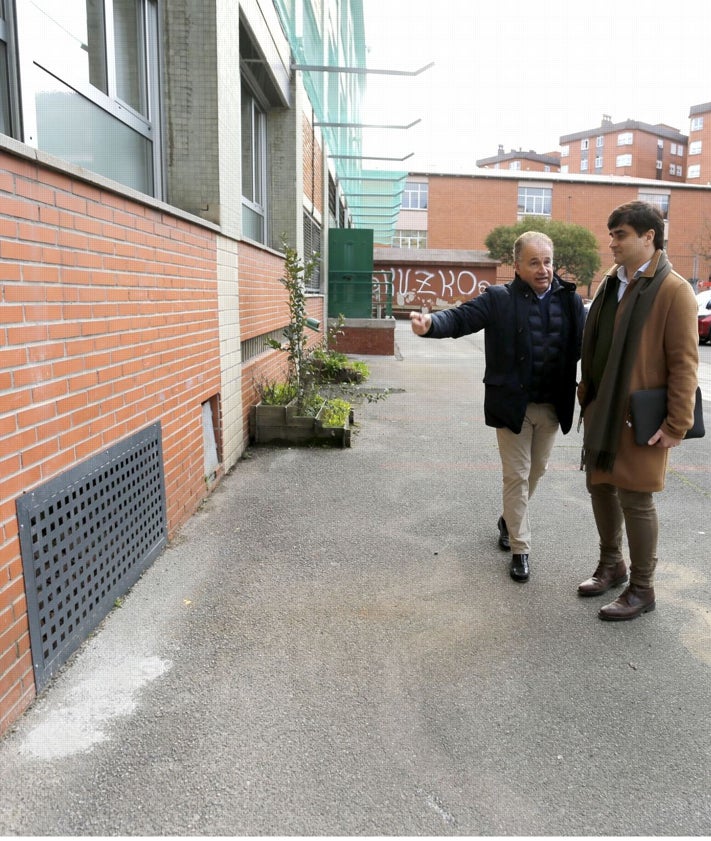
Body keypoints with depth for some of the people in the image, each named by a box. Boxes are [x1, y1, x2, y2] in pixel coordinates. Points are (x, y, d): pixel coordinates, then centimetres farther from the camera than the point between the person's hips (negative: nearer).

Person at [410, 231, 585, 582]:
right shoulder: (499, 299, -8)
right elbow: (461, 317, -20)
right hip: (512, 405, -4)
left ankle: (509, 520, 46)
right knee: (517, 476, 4)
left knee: (536, 471, 20)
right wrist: (431, 322, -42)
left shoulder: (571, 300, 2)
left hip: (552, 406, 4)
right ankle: (520, 549, 19)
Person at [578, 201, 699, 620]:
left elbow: (685, 362, -16)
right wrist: (586, 394, 11)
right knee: (601, 487, 16)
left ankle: (642, 589, 20)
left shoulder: (674, 290, -13)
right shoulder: (611, 283, 9)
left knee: (635, 498, 2)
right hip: (601, 412, 7)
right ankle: (612, 565, 36)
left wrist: (677, 425, -17)